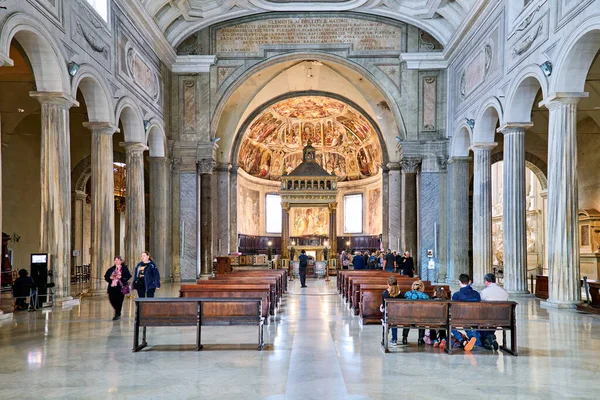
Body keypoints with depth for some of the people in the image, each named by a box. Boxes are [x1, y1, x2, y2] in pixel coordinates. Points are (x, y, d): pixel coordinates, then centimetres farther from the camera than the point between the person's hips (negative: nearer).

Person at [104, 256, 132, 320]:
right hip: (112, 287, 4)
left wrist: (121, 277, -18)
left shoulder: (124, 268, 3)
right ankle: (118, 312, 27)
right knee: (112, 300, 2)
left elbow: (128, 276, -7)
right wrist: (110, 278, -6)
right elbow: (106, 277, 14)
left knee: (119, 301, -5)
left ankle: (117, 314, 8)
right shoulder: (111, 269, 15)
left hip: (120, 287, -4)